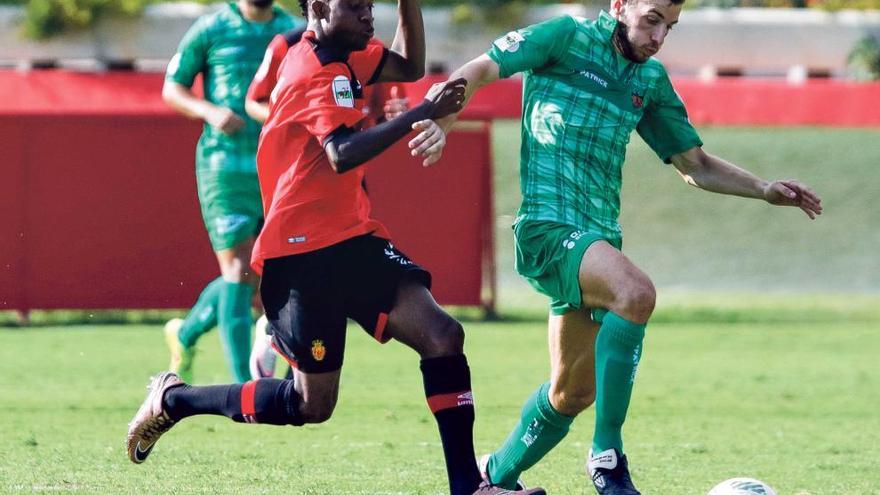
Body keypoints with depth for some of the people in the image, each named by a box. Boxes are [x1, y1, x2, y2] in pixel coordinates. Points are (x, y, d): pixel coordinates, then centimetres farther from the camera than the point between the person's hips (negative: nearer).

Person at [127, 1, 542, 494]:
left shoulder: (342, 56, 11)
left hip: (353, 239, 9)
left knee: (441, 334, -10)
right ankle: (172, 399, 17)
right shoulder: (315, 73, -17)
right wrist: (421, 114, -32)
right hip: (302, 254, -9)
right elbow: (343, 154, -32)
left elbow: (409, 66, 25)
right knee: (314, 403, -1)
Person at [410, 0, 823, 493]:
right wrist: (440, 124, -25)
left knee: (574, 392, 13)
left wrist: (765, 190, 10)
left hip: (599, 237, 8)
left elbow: (694, 164, 23)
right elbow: (480, 70, -7)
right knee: (636, 291, -33)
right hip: (549, 226, -8)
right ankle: (607, 453, -26)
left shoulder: (651, 79, 16)